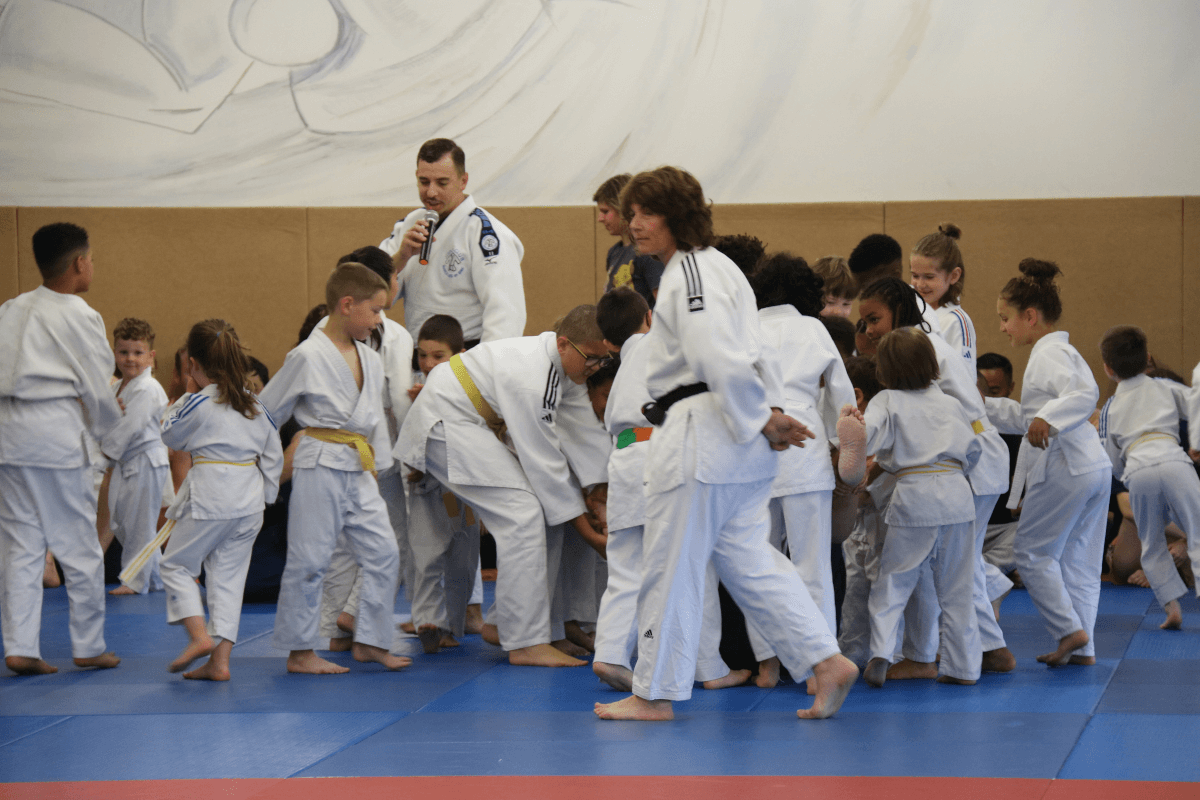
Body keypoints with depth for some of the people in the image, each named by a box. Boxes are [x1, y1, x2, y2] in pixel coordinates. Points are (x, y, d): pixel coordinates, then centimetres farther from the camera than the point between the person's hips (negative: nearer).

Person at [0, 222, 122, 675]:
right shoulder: (79, 317, -8)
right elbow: (99, 389, -6)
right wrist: (108, 430, 12)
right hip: (55, 433, -6)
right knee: (79, 544, 5)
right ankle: (89, 647, 13)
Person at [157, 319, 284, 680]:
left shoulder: (198, 403, -11)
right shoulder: (256, 405, 7)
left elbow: (170, 436, 4)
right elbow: (273, 455, 11)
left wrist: (187, 392, 10)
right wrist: (264, 495, 20)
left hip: (210, 498, -6)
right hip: (250, 502, 6)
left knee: (177, 564, 10)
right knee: (228, 576, 9)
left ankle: (199, 635, -7)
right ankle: (219, 659, 5)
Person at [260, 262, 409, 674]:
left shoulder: (370, 359, 11)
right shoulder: (308, 357, -11)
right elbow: (268, 410, -3)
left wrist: (379, 465, 18)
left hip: (359, 470, 7)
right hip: (320, 466, -7)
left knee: (383, 551, 4)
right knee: (309, 559, -2)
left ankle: (369, 641, 14)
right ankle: (299, 651, 7)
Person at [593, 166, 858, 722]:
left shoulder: (691, 272, -15)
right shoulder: (707, 267, 18)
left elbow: (721, 359, -25)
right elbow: (747, 355, 18)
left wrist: (760, 419, -16)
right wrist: (769, 413, 7)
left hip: (699, 437, -10)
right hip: (737, 446, 10)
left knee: (669, 568, 0)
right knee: (748, 558, 11)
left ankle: (655, 694, 10)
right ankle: (826, 661, 4)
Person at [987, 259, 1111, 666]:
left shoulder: (1049, 354, -11)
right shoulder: (1061, 351, 20)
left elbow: (1086, 394, -27)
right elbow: (1028, 419, 25)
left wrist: (1048, 419, -38)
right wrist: (983, 405, 24)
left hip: (1064, 468, -10)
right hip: (1094, 466, 10)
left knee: (1033, 552, 0)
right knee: (1078, 558, 12)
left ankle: (1070, 628, -1)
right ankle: (1082, 648, 14)